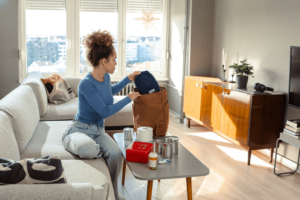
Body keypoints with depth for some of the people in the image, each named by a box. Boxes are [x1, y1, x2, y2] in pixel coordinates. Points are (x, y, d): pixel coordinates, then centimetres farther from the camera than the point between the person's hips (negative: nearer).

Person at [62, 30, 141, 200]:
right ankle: (102, 151, -4)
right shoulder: (86, 84, -22)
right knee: (88, 149, -43)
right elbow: (105, 111, -20)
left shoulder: (106, 77, 2)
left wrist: (128, 79, 19)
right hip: (80, 130, -6)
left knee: (117, 154, -25)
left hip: (98, 131, 7)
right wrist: (129, 98, -12)